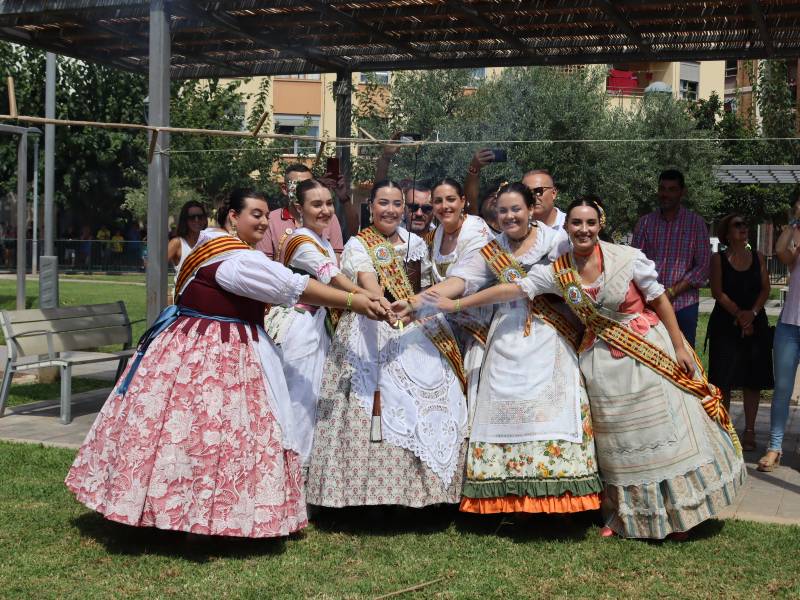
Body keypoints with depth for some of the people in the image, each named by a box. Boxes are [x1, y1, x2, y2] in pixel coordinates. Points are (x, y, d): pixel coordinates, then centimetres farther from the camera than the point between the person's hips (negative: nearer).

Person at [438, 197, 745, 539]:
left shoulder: (628, 258, -13)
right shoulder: (557, 272, -6)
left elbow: (659, 299, -5)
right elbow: (511, 289, -8)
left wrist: (680, 347, -6)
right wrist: (456, 304, -12)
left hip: (649, 349, -2)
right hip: (602, 361, 3)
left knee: (660, 428, 2)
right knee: (615, 440, 10)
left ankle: (677, 513, 19)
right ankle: (624, 516, 23)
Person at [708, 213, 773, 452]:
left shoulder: (758, 257, 10)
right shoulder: (719, 258, 2)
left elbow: (765, 288, 3)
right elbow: (718, 292, -6)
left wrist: (752, 313, -13)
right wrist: (738, 314, -16)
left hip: (755, 323, 2)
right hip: (725, 324, -2)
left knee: (752, 379, 2)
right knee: (724, 378, -2)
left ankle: (749, 431, 9)